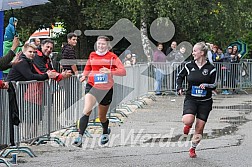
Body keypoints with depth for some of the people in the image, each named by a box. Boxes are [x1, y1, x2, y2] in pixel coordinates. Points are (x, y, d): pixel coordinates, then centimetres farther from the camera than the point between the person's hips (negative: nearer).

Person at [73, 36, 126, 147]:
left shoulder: (112, 57, -3)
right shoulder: (92, 55, 7)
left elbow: (123, 71, -13)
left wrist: (110, 71, -29)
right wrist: (84, 76, 6)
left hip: (106, 89, -1)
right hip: (92, 86, 1)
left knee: (102, 117, 12)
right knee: (87, 111, -24)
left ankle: (105, 132, 46)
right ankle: (80, 137, -30)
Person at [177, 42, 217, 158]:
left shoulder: (210, 68, -4)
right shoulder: (189, 66, 0)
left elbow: (214, 85, 0)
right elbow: (180, 76, 17)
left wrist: (206, 85, -20)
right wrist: (179, 88, 1)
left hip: (205, 101, 0)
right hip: (191, 99, 0)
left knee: (199, 128, 3)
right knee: (188, 120, -26)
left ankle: (193, 148, 26)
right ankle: (188, 125, 13)